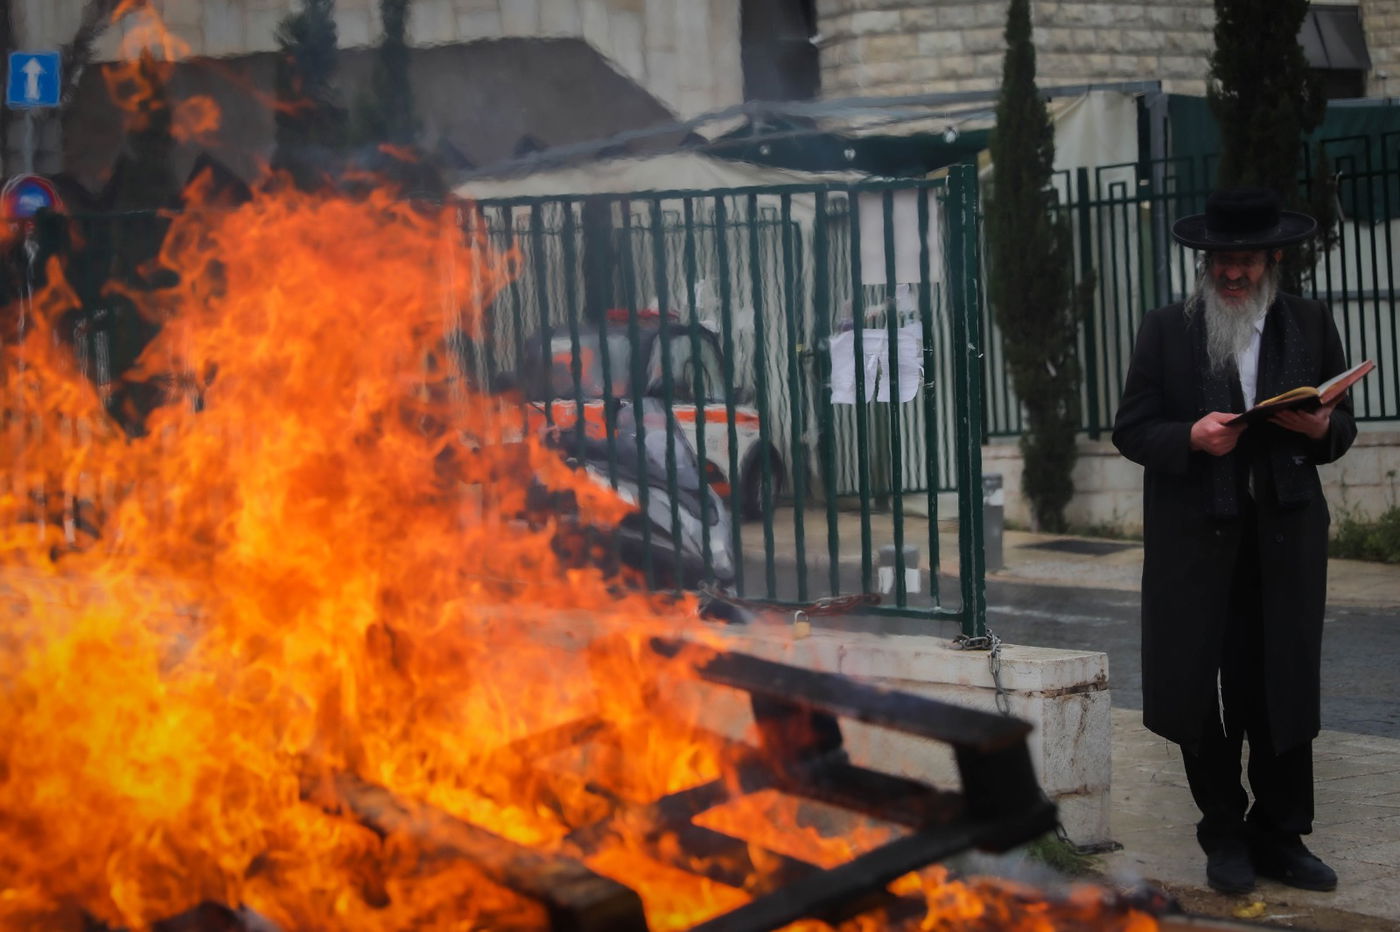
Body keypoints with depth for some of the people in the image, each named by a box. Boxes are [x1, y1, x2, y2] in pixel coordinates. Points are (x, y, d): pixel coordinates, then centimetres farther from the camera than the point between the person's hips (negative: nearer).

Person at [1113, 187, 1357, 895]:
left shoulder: (1310, 325, 9)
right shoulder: (1166, 330, 4)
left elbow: (1342, 426, 12)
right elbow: (1131, 431, 2)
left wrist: (1323, 427, -11)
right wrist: (1191, 437, -17)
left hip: (1285, 537, 1)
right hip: (1197, 539, -1)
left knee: (1283, 691, 3)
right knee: (1199, 694, 2)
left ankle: (1280, 838, 13)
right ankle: (1225, 835, 15)